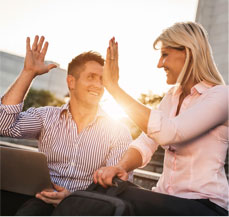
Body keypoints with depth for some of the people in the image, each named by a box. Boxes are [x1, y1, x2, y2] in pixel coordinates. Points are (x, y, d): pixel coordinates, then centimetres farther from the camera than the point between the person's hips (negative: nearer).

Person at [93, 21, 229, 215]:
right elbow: (146, 143, 2)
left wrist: (113, 86, -23)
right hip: (167, 200, 6)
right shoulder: (172, 96, 12)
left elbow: (166, 132, -28)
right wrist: (121, 167, -20)